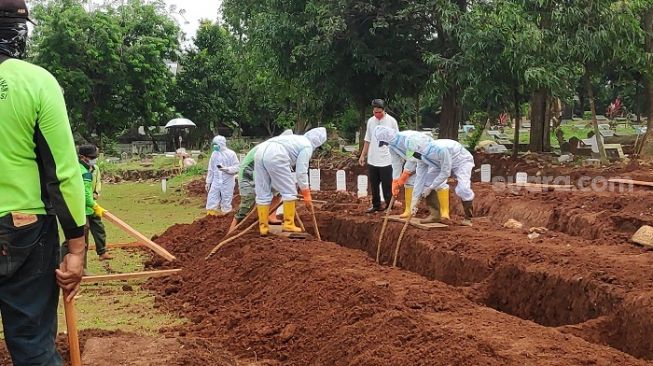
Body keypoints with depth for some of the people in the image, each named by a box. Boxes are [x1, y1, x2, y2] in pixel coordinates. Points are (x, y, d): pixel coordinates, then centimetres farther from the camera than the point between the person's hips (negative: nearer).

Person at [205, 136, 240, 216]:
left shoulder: (231, 154, -10)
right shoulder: (214, 154, 5)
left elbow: (237, 167, -12)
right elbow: (211, 170, 12)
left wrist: (226, 169, -26)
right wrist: (208, 182, 12)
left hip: (227, 182, -4)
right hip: (216, 181, 4)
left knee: (226, 200, 5)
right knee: (212, 200, 3)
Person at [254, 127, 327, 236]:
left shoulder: (296, 139, 37)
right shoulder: (308, 146, 11)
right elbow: (301, 172, 5)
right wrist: (306, 194, 12)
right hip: (275, 156, -8)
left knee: (263, 193, 13)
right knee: (289, 192, 7)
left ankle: (263, 227, 15)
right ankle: (288, 224, 8)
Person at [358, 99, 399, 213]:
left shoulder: (391, 121, -6)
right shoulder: (370, 121, 6)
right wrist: (363, 155, 11)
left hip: (386, 160, -4)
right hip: (372, 160, 5)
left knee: (387, 186, 1)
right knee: (374, 185, 12)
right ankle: (376, 205, 23)